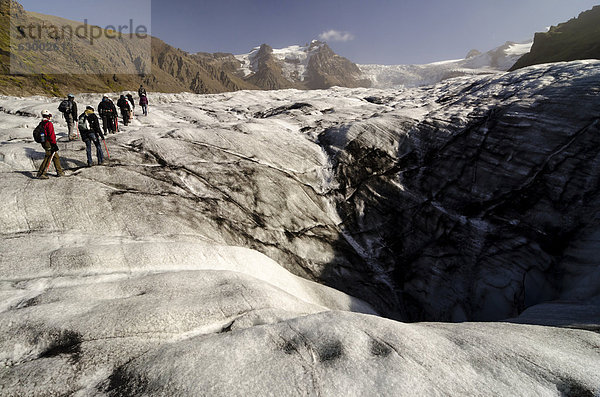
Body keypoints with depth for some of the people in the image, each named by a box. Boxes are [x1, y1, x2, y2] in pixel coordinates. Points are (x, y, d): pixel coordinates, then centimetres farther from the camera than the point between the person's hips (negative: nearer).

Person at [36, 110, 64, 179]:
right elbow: (51, 135, -20)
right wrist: (55, 145, -17)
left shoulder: (41, 124, 12)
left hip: (44, 143, 10)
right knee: (47, 158, -5)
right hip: (50, 144, -10)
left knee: (56, 157, 16)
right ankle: (40, 173, -2)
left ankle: (59, 172, 22)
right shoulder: (49, 124, -16)